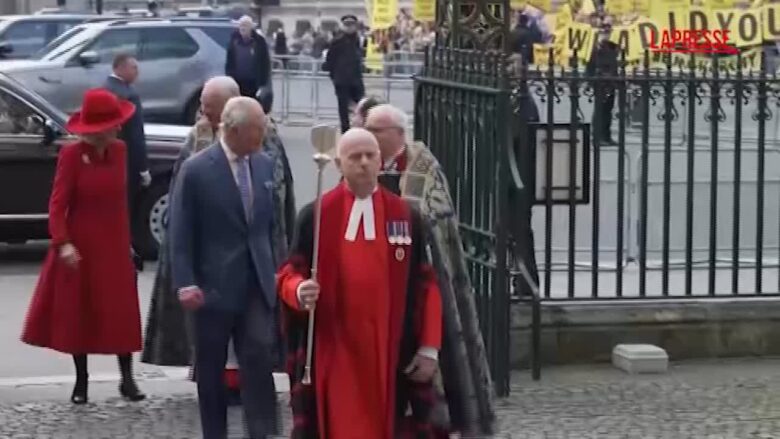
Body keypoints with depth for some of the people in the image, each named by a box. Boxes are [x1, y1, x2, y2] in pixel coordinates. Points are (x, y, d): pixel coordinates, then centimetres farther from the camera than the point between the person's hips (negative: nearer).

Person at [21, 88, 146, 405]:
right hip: (80, 247, -4)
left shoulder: (119, 150, 1)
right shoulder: (72, 155, -13)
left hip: (114, 245, 4)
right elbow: (57, 204, -13)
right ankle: (81, 381, 16)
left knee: (121, 312, 1)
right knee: (79, 313, 6)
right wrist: (63, 243, -24)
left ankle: (127, 379, 8)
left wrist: (126, 239, 13)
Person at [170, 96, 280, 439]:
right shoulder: (196, 170, -9)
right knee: (211, 368, 8)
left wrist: (276, 272, 12)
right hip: (214, 286, -3)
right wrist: (185, 283, -17)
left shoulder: (265, 165, 6)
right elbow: (180, 233, -9)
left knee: (259, 359, -10)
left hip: (257, 284, 3)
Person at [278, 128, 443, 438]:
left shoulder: (404, 216, 5)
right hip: (334, 350, -2)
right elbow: (289, 273, 4)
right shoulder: (316, 216, 0)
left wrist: (429, 347, 0)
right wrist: (298, 291, -21)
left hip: (390, 349, 2)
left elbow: (425, 283, 6)